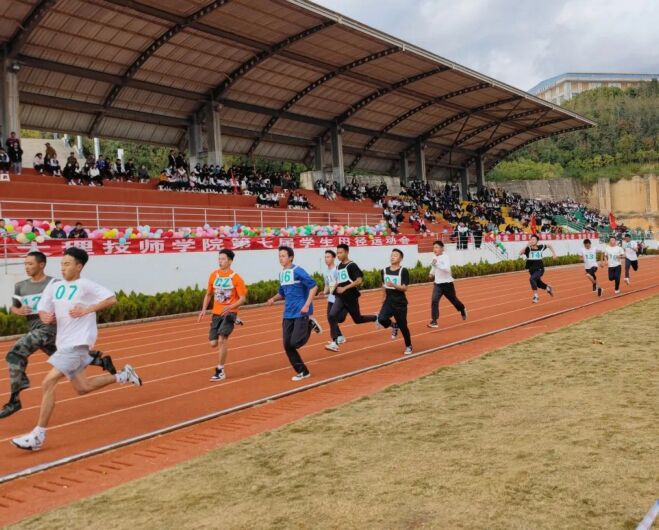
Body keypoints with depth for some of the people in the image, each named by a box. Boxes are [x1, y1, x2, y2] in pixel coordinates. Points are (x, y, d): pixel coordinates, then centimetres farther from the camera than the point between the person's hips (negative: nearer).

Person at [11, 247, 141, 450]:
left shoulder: (85, 286, -10)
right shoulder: (54, 287, 8)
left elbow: (111, 299, -16)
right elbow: (42, 311, 11)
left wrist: (86, 310, -22)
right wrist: (46, 317, -12)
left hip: (77, 343, -8)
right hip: (64, 343, 9)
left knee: (48, 383, -16)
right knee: (83, 388, 18)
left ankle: (38, 436, -10)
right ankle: (123, 376, 35)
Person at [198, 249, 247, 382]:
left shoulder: (236, 278, -8)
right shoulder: (213, 275, 5)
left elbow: (243, 298, -8)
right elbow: (208, 294, 17)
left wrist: (230, 307, -24)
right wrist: (204, 309, 5)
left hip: (229, 313, -5)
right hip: (216, 313, 5)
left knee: (222, 340, -18)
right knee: (213, 343, 1)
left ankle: (220, 371, -6)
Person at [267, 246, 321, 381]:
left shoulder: (298, 271, -11)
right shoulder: (281, 274, 11)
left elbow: (313, 286, -14)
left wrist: (307, 305, -20)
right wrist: (273, 299, 2)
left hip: (301, 313, -7)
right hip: (288, 314, 7)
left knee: (295, 343, -14)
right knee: (288, 346, 2)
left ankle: (310, 324, 12)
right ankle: (302, 371, 16)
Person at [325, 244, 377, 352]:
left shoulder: (352, 265, -12)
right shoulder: (339, 266, 11)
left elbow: (359, 280, -23)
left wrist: (345, 288, -26)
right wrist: (337, 287, 11)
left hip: (351, 297, -6)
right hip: (340, 297, 6)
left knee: (358, 319, 9)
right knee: (331, 316, -15)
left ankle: (377, 318, 39)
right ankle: (334, 343, -13)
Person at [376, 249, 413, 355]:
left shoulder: (403, 271, -11)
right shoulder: (384, 271, 3)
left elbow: (405, 288, -16)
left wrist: (393, 285, -30)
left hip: (400, 303, -4)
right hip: (389, 302, 4)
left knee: (403, 326, 3)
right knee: (381, 319, -20)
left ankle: (408, 347, 26)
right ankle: (394, 326, 14)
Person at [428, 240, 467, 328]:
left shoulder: (445, 257, -18)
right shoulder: (435, 258, 4)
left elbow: (447, 269, -35)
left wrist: (436, 264, -43)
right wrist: (431, 273, 15)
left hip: (447, 283, -5)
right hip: (437, 284, 5)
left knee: (453, 300, 15)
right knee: (434, 301, -15)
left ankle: (463, 309, 48)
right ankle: (434, 321, -14)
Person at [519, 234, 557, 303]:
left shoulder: (541, 247, -7)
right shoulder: (528, 249, -12)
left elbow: (549, 246, 14)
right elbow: (520, 253, -31)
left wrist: (553, 252, 7)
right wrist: (527, 246, -34)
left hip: (540, 269, -3)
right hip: (532, 270, 3)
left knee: (532, 279, -30)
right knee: (538, 284, 21)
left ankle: (536, 296, -20)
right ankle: (548, 288, 55)